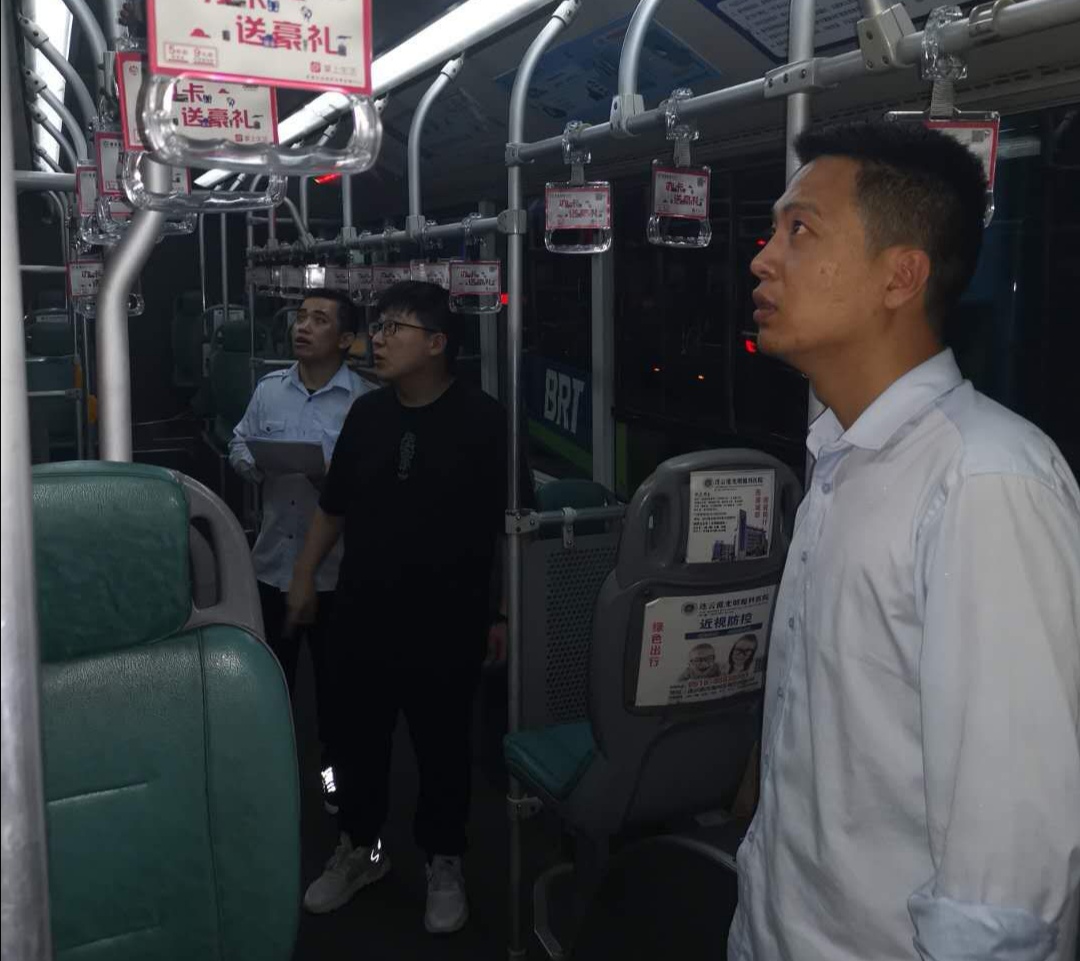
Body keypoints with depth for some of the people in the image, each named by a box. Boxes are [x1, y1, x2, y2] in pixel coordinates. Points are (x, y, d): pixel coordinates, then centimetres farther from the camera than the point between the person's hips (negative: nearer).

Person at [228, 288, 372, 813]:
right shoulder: (268, 389, 6)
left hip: (336, 566, -4)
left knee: (334, 672, 12)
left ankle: (334, 761, 33)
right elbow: (239, 446, 13)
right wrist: (253, 464, -9)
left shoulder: (365, 400, -10)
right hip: (274, 558, 4)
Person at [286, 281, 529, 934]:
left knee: (443, 744, 10)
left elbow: (508, 526, -7)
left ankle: (444, 863, 31)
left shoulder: (484, 420, -10)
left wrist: (502, 613, -7)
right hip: (364, 613, 4)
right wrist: (305, 576, 12)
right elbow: (334, 507, 14)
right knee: (360, 736, 15)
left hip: (448, 620, -4)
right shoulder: (367, 414, 4)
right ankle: (361, 849, 37)